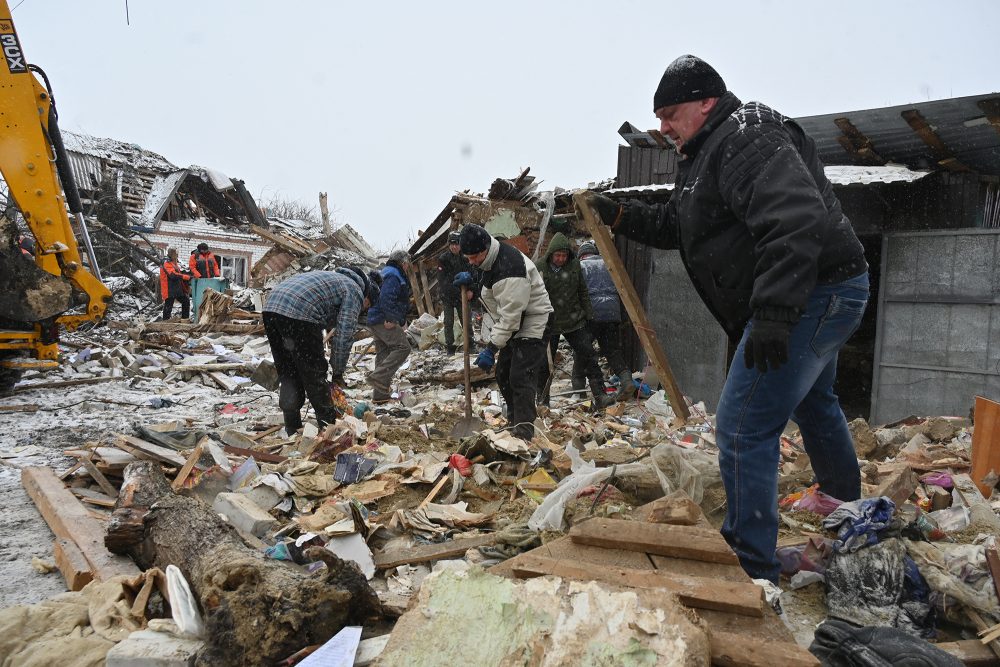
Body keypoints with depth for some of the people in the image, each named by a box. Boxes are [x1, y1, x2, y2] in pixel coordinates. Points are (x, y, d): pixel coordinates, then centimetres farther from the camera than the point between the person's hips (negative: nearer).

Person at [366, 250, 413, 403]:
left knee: (384, 354, 12)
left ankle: (380, 394, 14)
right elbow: (387, 298, -23)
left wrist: (401, 323, 25)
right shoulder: (393, 277, -9)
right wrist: (390, 319, -26)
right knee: (402, 347, -15)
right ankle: (378, 377, -23)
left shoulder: (393, 275, 25)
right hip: (383, 321, -11)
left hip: (375, 321, 11)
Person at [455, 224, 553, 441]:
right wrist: (472, 278, 3)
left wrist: (491, 348, -29)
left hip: (531, 325, -11)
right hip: (511, 327, 11)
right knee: (503, 374, 16)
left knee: (520, 378, -16)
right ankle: (514, 421, 29)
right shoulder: (489, 259, 1)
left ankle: (523, 432, -12)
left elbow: (510, 316, -31)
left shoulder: (509, 269, -31)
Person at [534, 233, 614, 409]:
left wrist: (588, 315, 8)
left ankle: (600, 396, 5)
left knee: (589, 356, -1)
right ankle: (543, 401, 21)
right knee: (544, 364, 5)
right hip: (548, 324, -3)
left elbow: (583, 292, 10)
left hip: (574, 322, 3)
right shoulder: (538, 268, -10)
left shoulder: (575, 265, 1)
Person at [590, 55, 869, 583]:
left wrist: (773, 311, -36)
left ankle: (751, 572, -2)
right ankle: (848, 522, 54)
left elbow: (796, 220, -31)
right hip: (821, 298, 12)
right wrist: (617, 215, 8)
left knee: (742, 429, -13)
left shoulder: (748, 138, -17)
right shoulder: (708, 153, 17)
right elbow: (672, 226, 22)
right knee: (813, 405, 30)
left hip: (814, 295, -12)